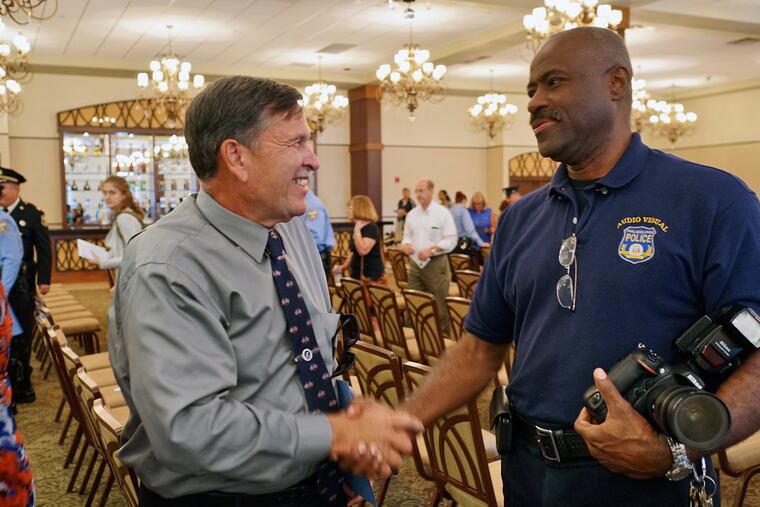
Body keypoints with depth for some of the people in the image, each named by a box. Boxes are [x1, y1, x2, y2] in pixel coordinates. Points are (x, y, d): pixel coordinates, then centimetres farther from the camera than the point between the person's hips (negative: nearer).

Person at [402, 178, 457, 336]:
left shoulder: (443, 213, -7)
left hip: (436, 264, -5)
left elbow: (451, 240, -11)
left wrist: (431, 250, -22)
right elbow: (407, 236, 16)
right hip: (415, 264, 5)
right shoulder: (412, 214, 10)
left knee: (439, 305, 0)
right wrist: (406, 244, -8)